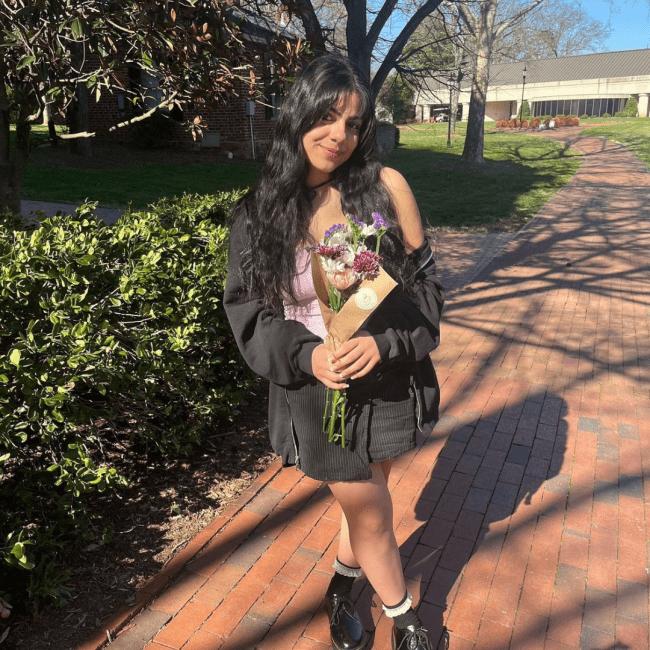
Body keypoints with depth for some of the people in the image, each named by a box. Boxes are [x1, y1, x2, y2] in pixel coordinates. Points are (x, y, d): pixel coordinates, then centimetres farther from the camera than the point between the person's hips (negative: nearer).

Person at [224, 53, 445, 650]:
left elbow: (424, 286, -4)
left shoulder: (386, 187, -8)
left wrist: (383, 342, -21)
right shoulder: (259, 212, -6)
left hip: (387, 382, 1)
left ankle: (341, 590, 53)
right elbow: (247, 311, -3)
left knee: (364, 503, 21)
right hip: (314, 390, -1)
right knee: (371, 514, 12)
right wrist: (304, 356, -20)